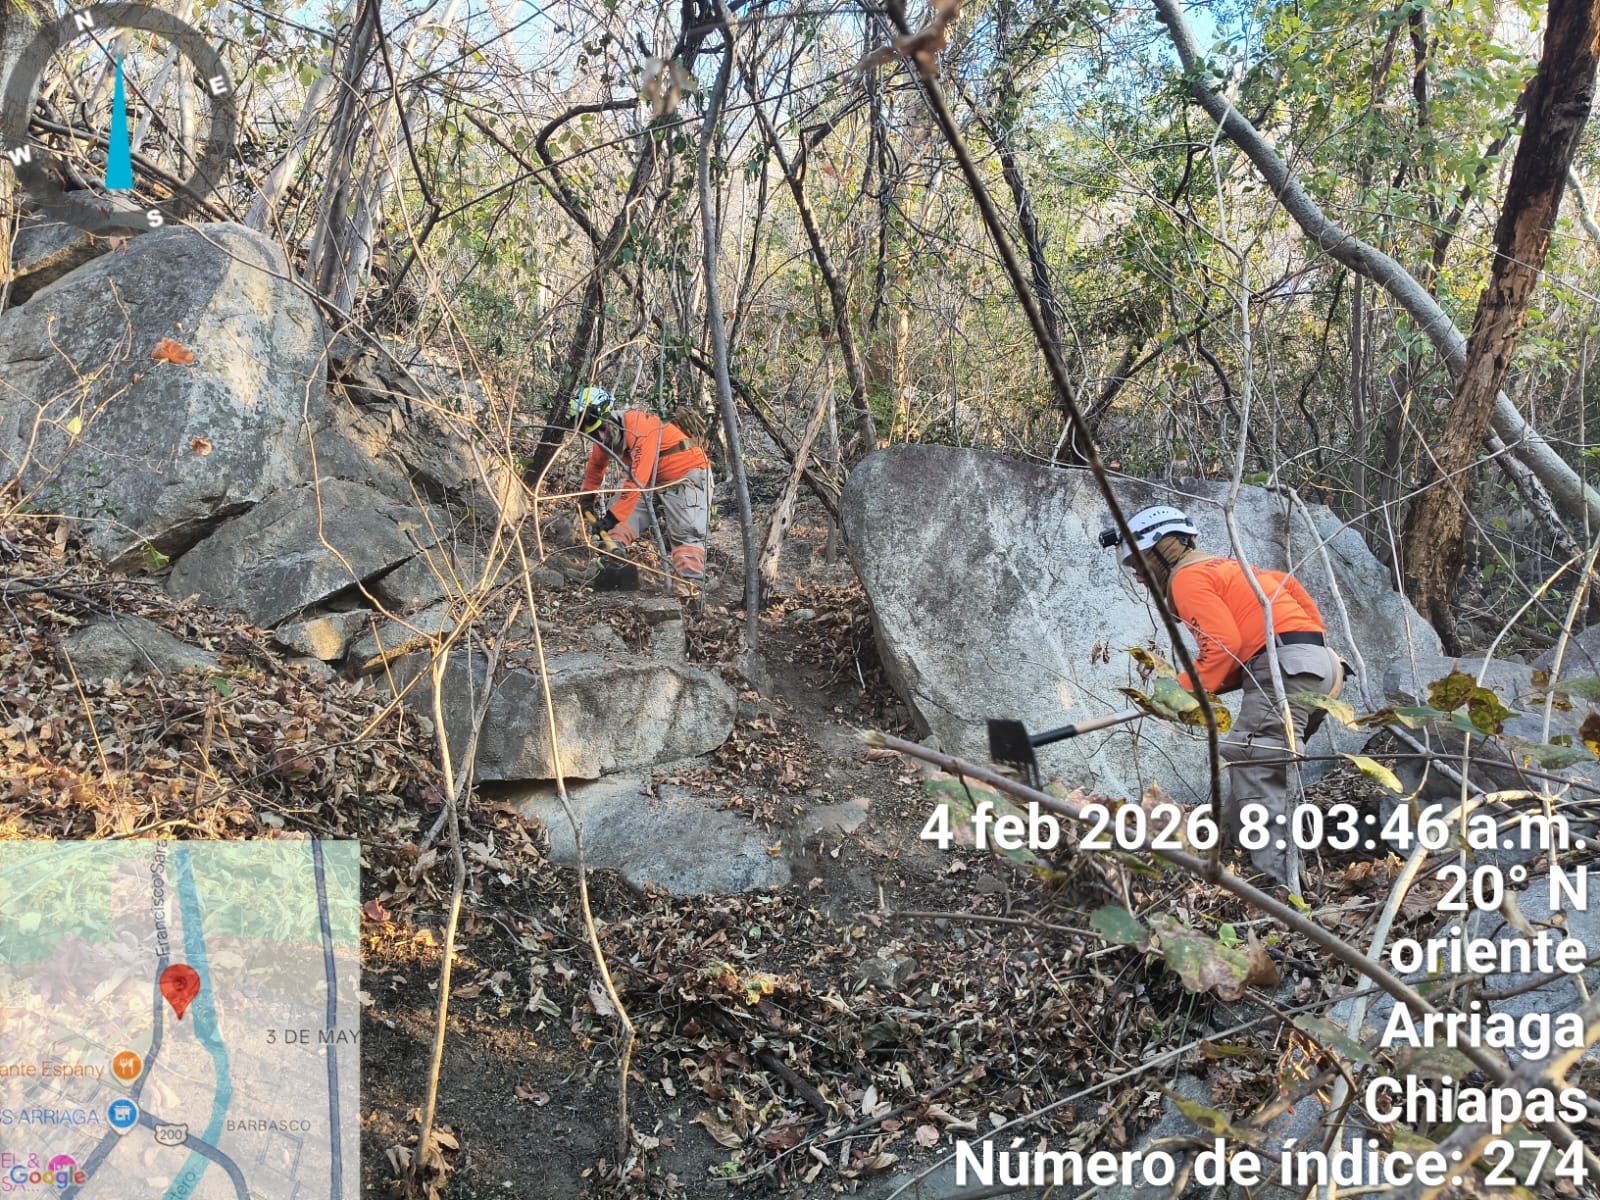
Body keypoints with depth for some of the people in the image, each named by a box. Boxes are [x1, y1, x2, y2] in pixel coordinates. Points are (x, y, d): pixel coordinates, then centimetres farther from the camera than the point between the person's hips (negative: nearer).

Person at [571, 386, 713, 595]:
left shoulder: (639, 429, -31)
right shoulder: (606, 433, -4)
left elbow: (637, 480, -35)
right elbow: (596, 465, 18)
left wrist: (613, 516, -34)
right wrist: (589, 496, 29)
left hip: (687, 474, -9)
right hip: (654, 479, 9)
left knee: (686, 535, -18)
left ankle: (691, 584, -23)